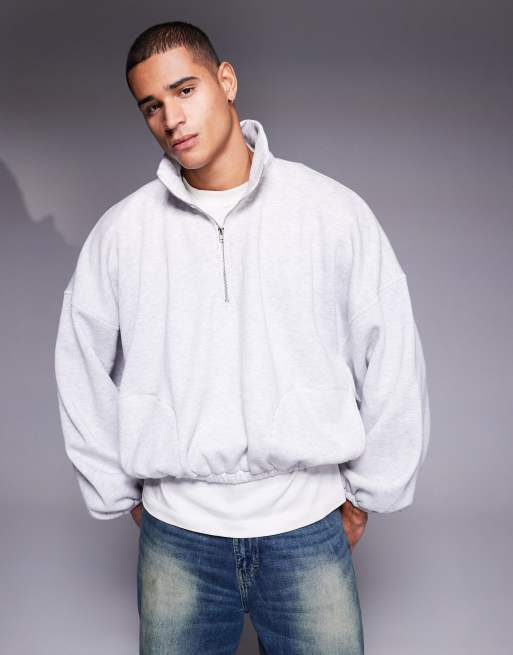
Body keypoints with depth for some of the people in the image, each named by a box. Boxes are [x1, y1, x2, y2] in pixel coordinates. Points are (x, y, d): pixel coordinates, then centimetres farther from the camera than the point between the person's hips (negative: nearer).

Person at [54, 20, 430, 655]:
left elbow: (393, 359, 0)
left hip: (309, 526, 0)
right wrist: (119, 493, 9)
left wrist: (368, 492, 4)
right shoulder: (120, 232, -1)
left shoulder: (334, 210, -4)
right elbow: (82, 372, 7)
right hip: (176, 533, 1)